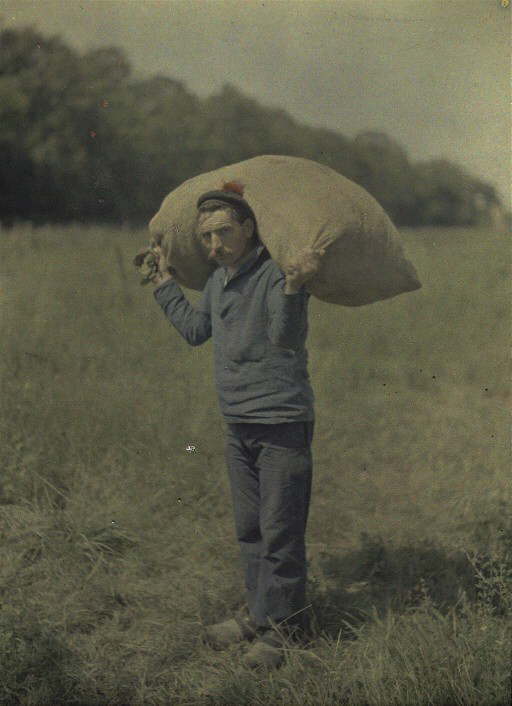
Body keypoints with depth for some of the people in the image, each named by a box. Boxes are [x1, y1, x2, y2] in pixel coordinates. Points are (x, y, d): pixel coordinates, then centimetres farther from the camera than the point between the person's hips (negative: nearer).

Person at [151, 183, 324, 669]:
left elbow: (286, 339, -32)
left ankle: (278, 627, 8)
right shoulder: (218, 280, 9)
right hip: (238, 425, 8)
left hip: (283, 421, -8)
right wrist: (165, 282, 29)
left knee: (279, 531, -2)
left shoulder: (275, 274, -17)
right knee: (249, 529, 16)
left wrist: (293, 286, -48)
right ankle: (258, 612, 29)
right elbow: (195, 330, 26)